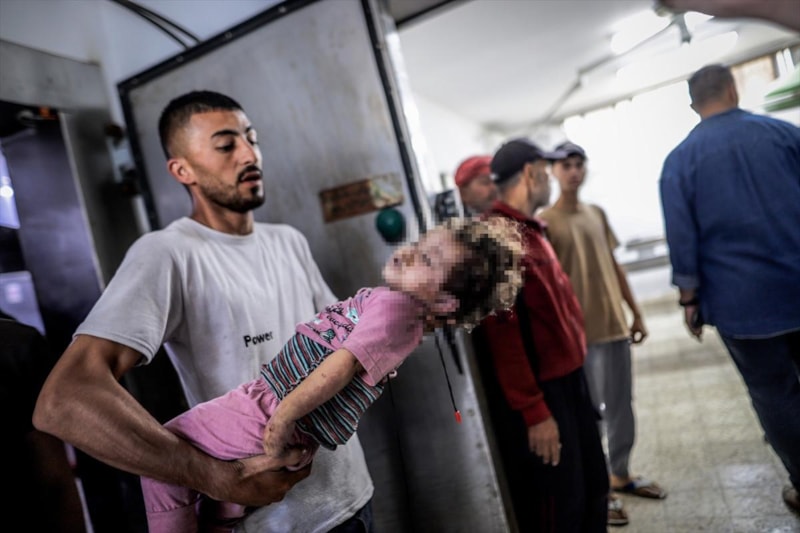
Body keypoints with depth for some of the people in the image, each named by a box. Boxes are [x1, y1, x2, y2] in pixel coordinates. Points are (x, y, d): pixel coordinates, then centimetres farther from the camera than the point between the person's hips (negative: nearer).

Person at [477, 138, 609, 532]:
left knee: (593, 491, 21)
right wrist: (533, 411, -22)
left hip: (568, 379, 10)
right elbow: (502, 331, -24)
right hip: (538, 393, -9)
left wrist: (574, 374, 15)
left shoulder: (529, 231, 13)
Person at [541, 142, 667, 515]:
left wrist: (636, 313, 15)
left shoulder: (597, 214, 11)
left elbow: (614, 266, 16)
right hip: (580, 333, -7)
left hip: (615, 325, 7)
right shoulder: (546, 222, -9)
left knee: (622, 407, 16)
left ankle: (621, 475, 34)